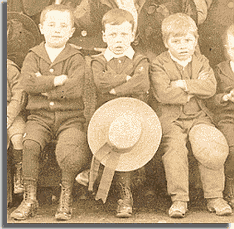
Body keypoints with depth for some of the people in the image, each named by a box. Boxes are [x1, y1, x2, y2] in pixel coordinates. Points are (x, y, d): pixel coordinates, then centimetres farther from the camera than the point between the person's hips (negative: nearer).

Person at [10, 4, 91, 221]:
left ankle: (66, 197, -4)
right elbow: (28, 83, -10)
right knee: (29, 144, -28)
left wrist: (44, 86, -9)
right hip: (40, 115, 2)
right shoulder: (33, 56, 10)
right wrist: (58, 80, -11)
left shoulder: (76, 58, 4)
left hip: (70, 117, -1)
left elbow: (76, 88, -13)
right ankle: (29, 199, -14)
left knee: (67, 150, -29)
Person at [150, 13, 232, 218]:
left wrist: (185, 84, -18)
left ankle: (215, 197, -5)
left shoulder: (201, 62, 9)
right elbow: (163, 94, -19)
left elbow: (211, 88, -8)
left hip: (199, 116, 3)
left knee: (213, 148, -17)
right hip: (171, 118, -2)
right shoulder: (159, 65, -3)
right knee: (175, 148, -25)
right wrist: (196, 89, -12)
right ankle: (179, 199, -14)